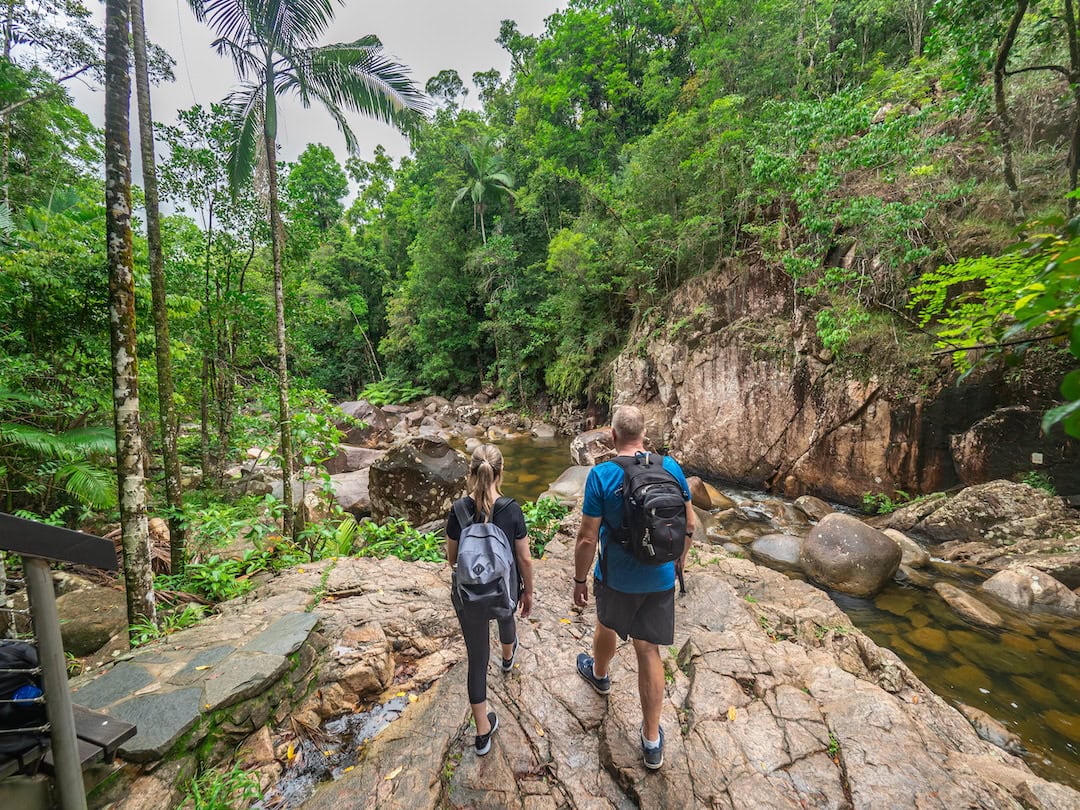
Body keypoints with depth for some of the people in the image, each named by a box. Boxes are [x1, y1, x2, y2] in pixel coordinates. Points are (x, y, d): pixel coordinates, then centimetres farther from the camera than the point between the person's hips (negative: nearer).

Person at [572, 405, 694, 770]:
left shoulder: (601, 475, -22)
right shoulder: (671, 467, -10)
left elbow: (587, 538, -18)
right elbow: (689, 524, 0)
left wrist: (579, 580, -3)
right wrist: (679, 559, 17)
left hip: (617, 578, -2)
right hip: (660, 578, 2)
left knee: (606, 626, 28)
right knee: (649, 650, 17)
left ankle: (599, 674, 57)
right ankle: (652, 740, 30)